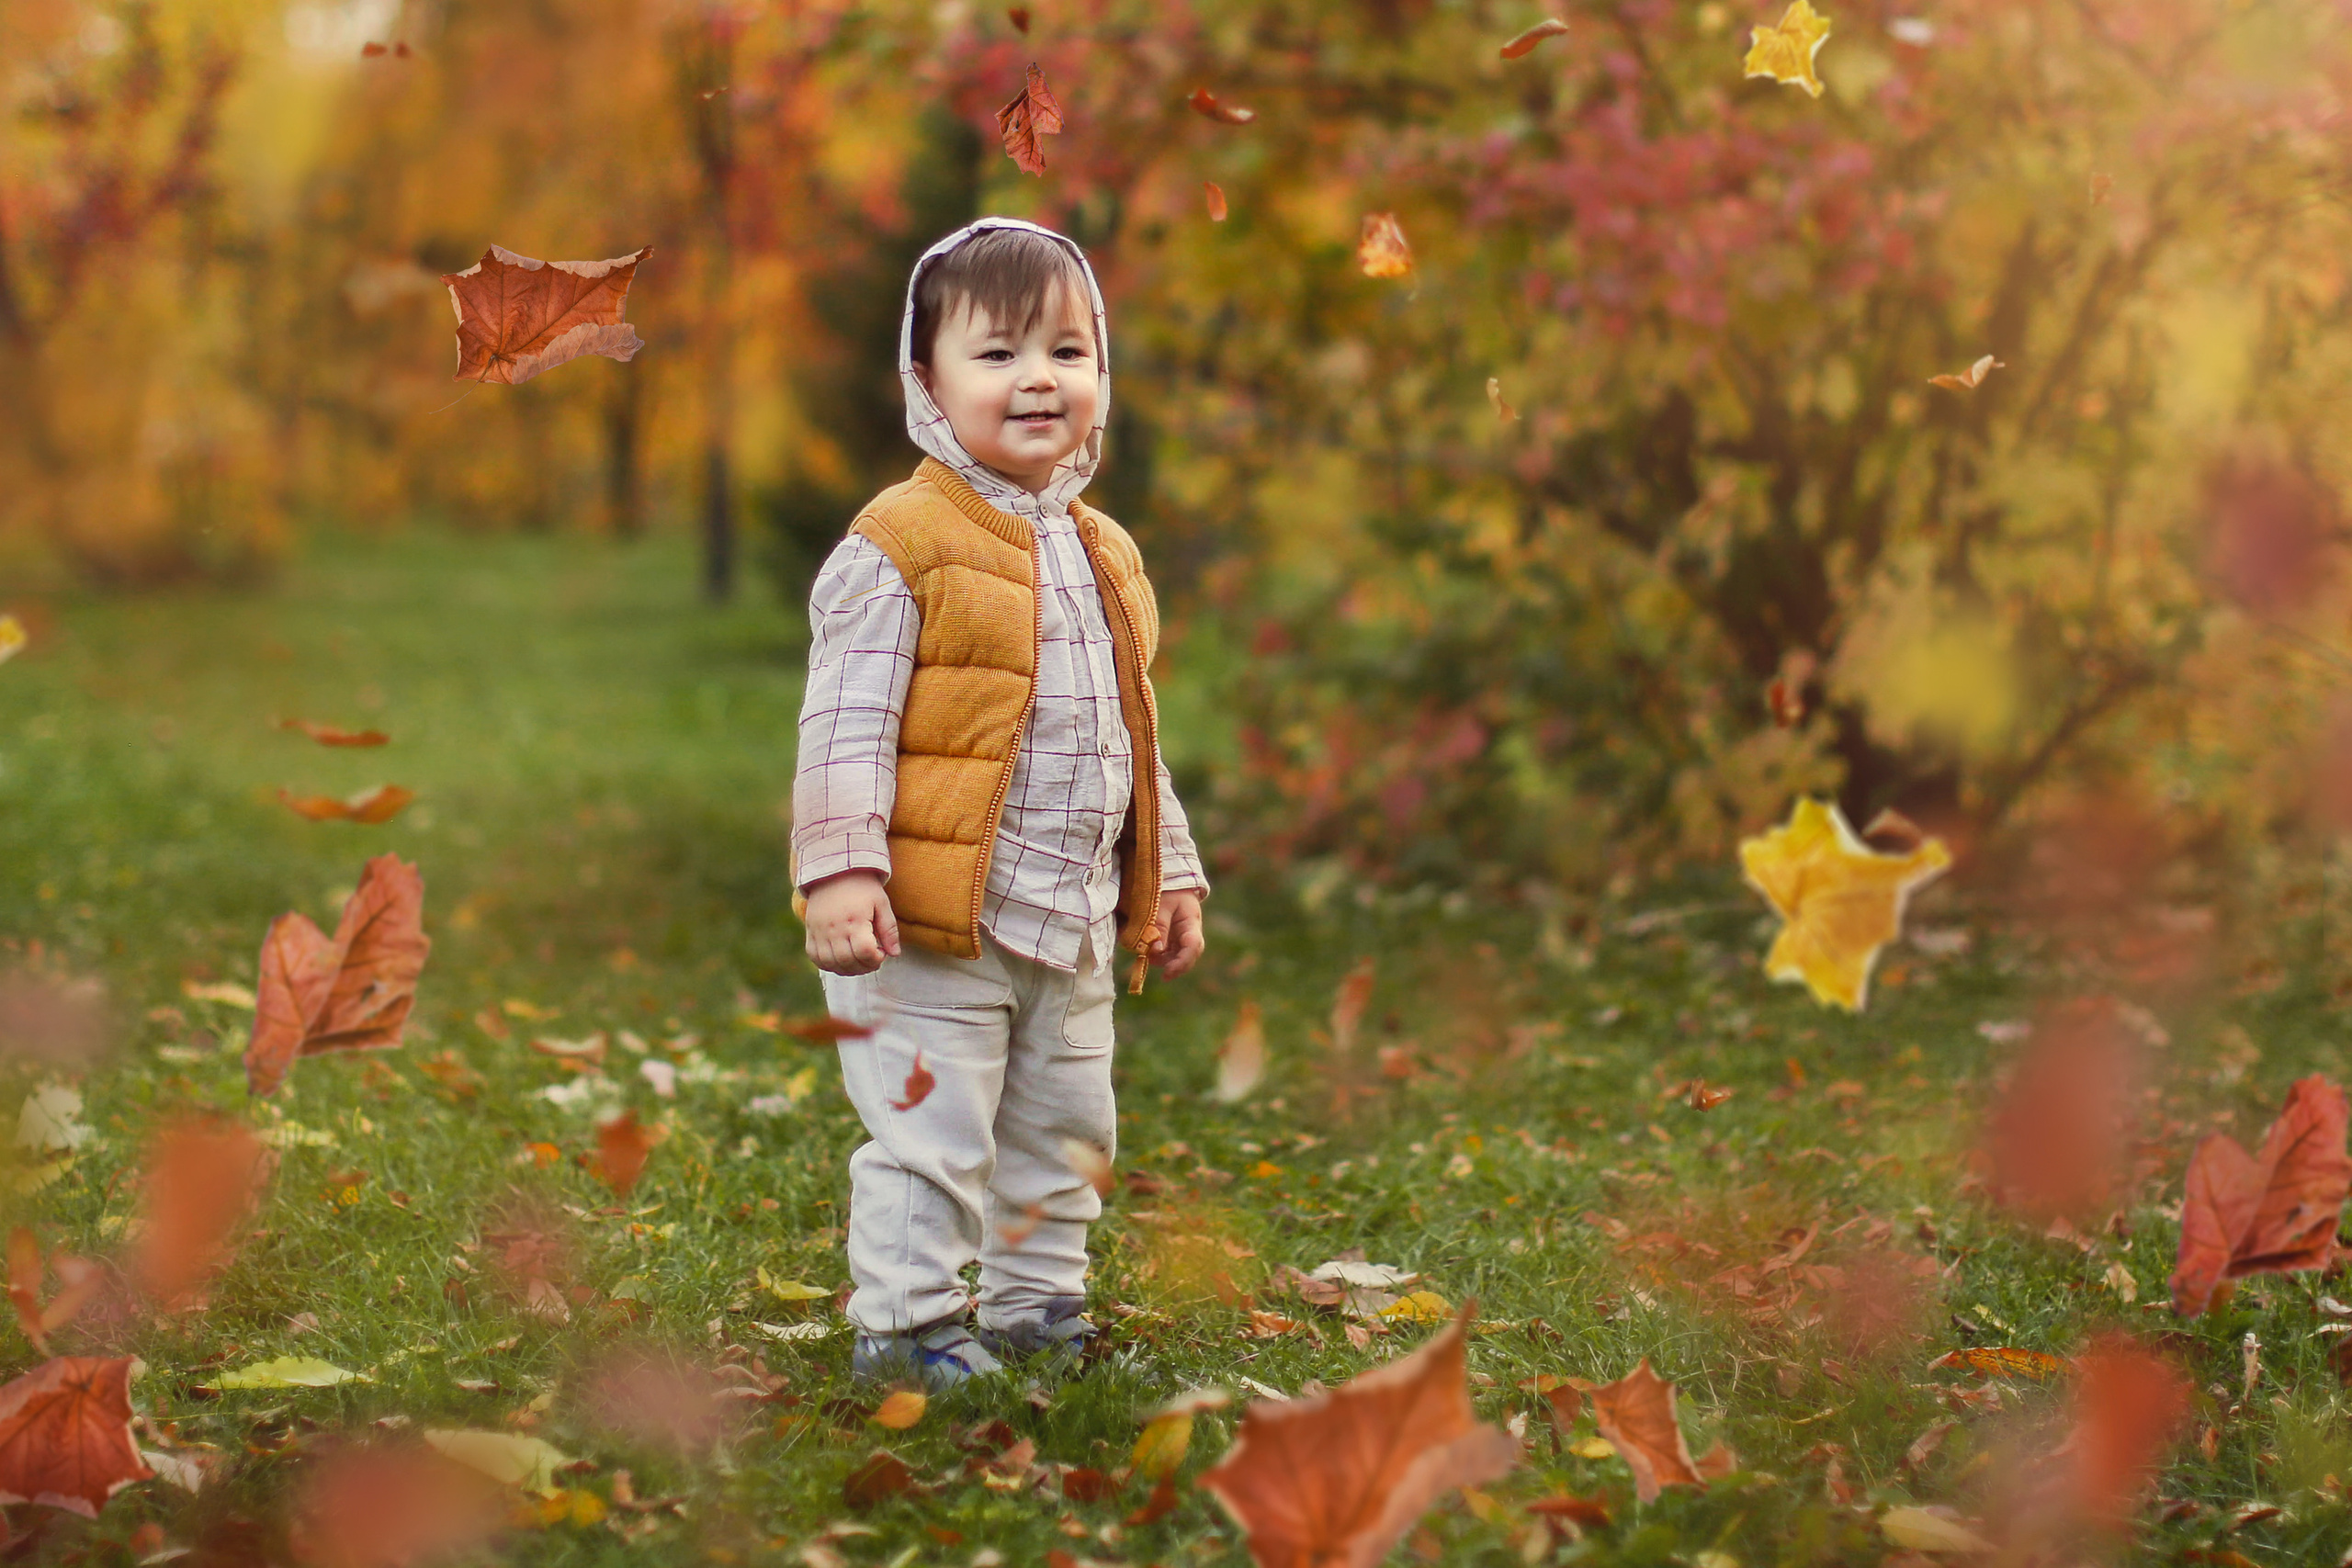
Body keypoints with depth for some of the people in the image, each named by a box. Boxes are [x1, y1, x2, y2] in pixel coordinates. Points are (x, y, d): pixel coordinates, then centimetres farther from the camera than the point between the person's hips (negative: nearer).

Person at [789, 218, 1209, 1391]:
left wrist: (1170, 874, 20)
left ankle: (1037, 1302, 33)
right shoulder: (899, 546, -11)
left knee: (1065, 1133, 18)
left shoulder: (1105, 557, 13)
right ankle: (904, 1323, 10)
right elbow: (845, 721, -14)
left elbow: (1129, 738, 21)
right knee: (930, 1134, -2)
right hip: (933, 926, -7)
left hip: (1075, 930, 8)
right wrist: (841, 868, -22)